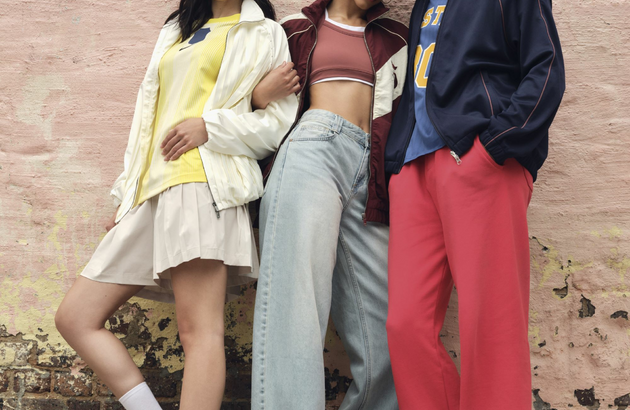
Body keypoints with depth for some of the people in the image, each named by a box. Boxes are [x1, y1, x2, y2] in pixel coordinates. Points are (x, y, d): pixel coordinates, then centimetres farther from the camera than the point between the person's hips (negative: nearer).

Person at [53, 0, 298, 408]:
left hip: (202, 181, -7)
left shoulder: (263, 34, 13)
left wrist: (209, 125, -11)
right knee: (75, 316, -1)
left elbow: (282, 119, 3)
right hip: (152, 190, 7)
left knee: (198, 329, -17)